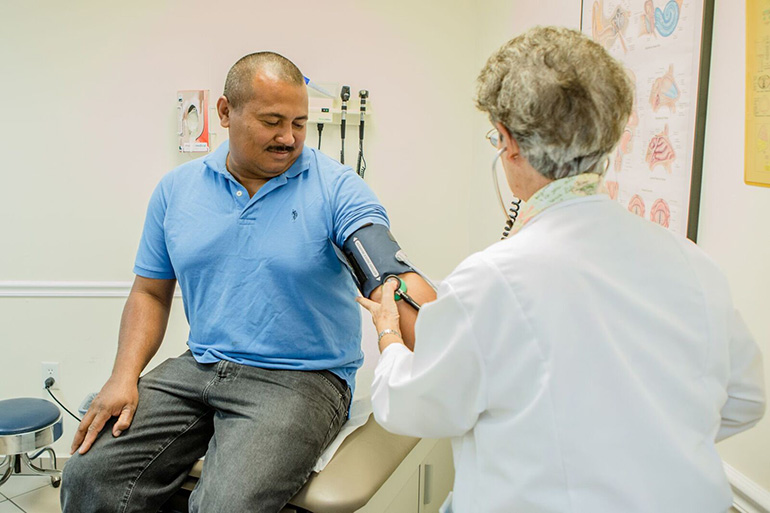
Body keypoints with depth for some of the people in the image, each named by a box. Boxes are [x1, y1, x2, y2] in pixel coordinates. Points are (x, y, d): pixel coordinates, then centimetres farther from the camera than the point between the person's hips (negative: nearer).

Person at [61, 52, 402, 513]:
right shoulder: (177, 189, 7)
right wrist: (125, 376, -1)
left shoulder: (336, 187, -6)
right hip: (199, 367, 4)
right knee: (90, 474, -8)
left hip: (300, 381, -4)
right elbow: (151, 293, 13)